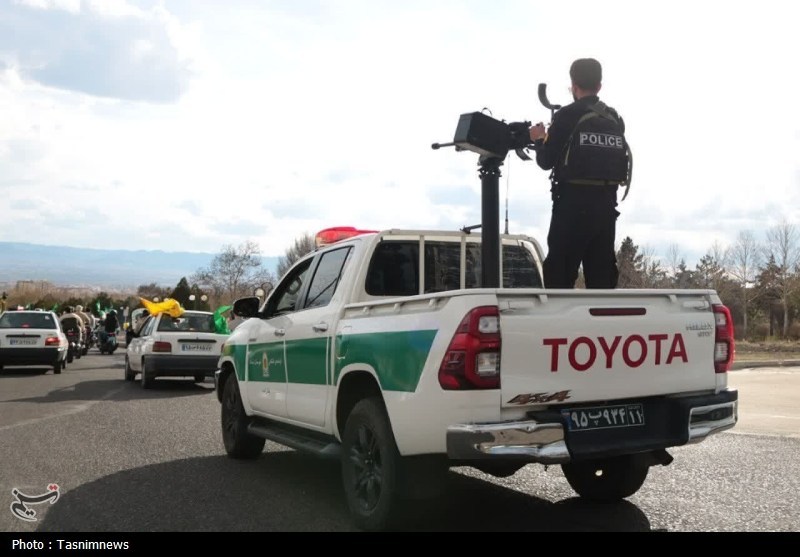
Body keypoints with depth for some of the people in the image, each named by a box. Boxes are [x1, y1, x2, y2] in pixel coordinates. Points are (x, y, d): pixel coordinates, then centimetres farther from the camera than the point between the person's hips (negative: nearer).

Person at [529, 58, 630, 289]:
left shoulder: (567, 116, -5)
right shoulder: (615, 120, 11)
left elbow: (546, 161, -5)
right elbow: (620, 165, 16)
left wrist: (539, 139, 17)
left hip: (573, 203, -5)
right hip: (606, 205, 6)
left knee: (559, 278, -2)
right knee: (602, 277, 10)